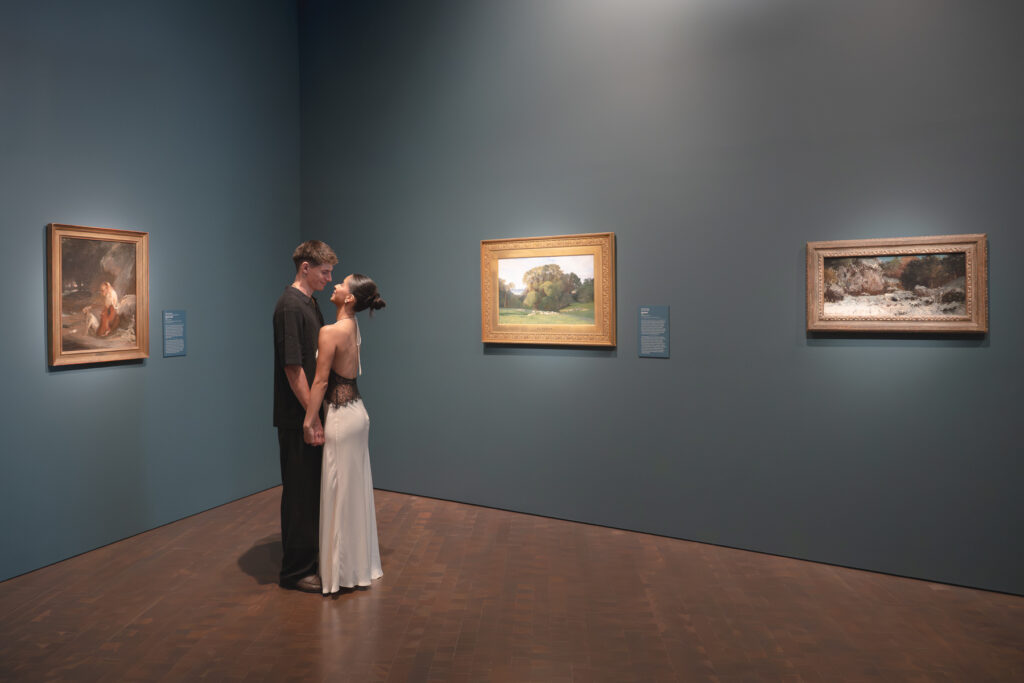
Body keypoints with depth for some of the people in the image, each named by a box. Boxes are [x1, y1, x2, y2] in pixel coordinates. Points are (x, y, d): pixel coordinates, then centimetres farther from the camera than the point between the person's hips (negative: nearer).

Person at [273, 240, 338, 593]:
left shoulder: (311, 303, 12)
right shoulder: (290, 306, -18)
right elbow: (293, 368, -22)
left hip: (312, 412, 9)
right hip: (297, 418, -9)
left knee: (314, 489, 18)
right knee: (299, 492, 1)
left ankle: (310, 556, 33)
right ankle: (294, 571, 15)